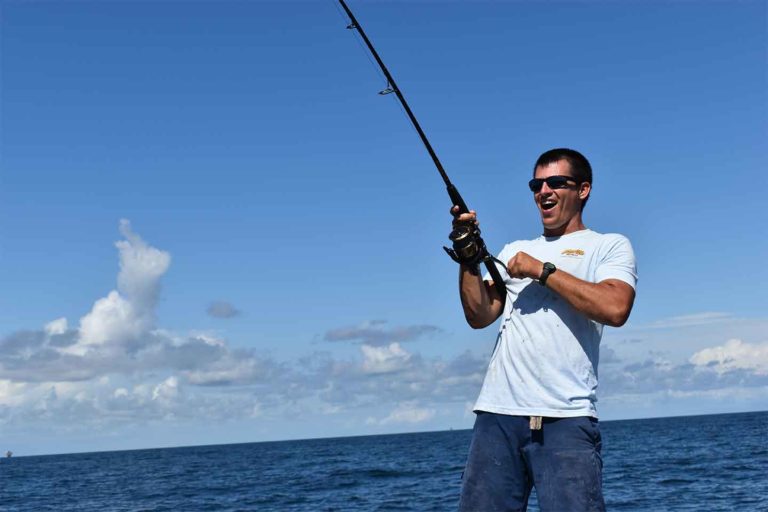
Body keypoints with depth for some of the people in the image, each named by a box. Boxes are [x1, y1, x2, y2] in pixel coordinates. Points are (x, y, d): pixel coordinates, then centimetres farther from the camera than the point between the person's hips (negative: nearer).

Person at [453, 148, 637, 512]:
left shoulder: (609, 246, 10)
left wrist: (542, 270, -6)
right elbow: (479, 316, 13)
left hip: (566, 417, -4)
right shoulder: (514, 251, 24)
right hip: (497, 414, 4)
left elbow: (615, 309, -10)